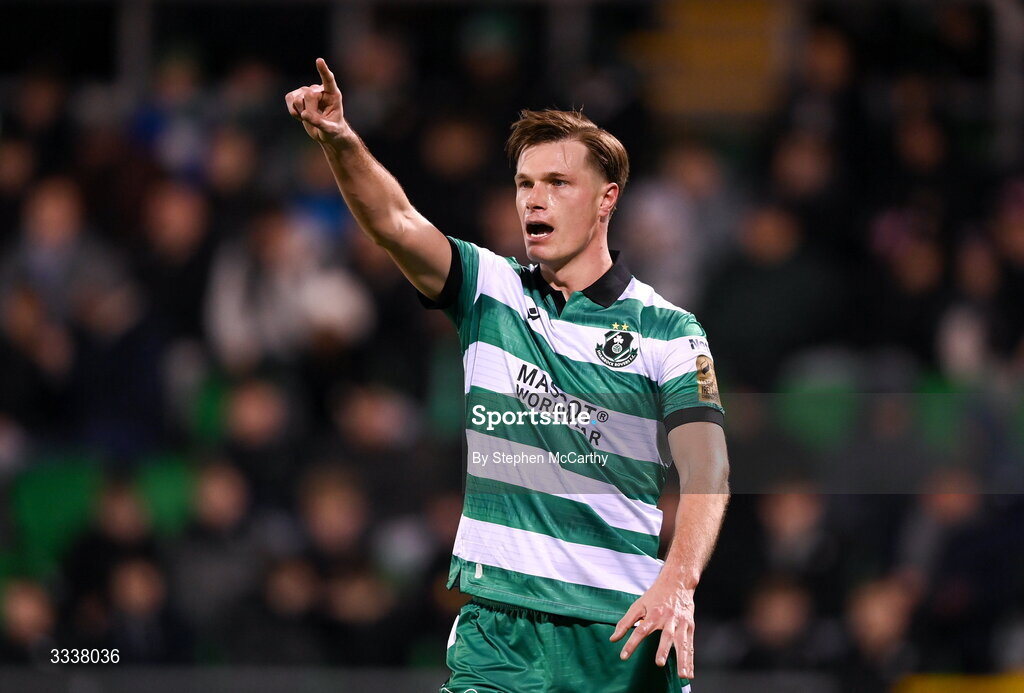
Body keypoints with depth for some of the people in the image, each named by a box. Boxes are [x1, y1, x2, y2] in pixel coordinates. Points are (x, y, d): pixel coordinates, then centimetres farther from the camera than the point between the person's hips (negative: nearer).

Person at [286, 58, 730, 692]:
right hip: (497, 627, 1)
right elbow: (394, 222, -9)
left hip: (621, 632, -1)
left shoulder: (668, 331, 1)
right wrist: (339, 141, -28)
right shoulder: (490, 291, 8)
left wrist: (677, 582, -27)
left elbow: (707, 474, -9)